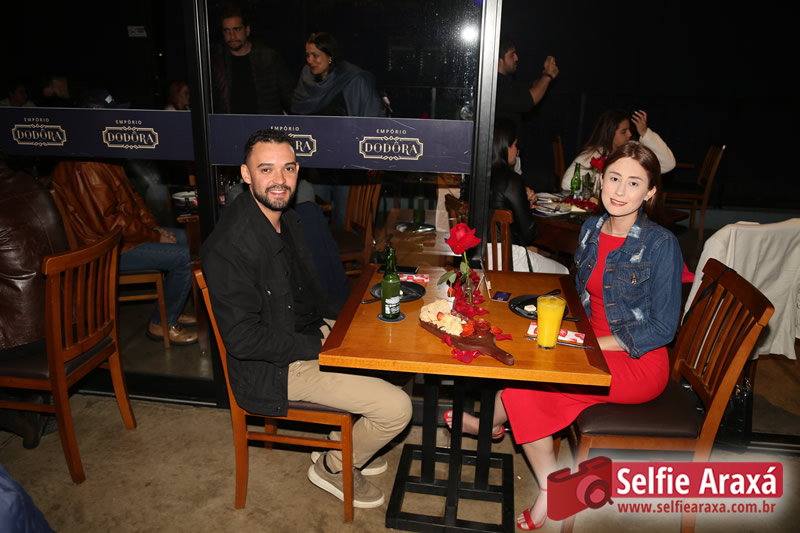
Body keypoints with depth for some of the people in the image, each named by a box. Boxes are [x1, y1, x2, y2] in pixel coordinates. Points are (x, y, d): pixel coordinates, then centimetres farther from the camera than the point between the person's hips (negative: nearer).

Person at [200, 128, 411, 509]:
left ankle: (347, 440, 31)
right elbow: (242, 339, -25)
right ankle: (333, 467, 15)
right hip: (272, 369, -9)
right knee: (397, 408, -13)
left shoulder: (286, 218, 3)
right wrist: (320, 345, -19)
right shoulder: (228, 247, -27)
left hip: (308, 335, 10)